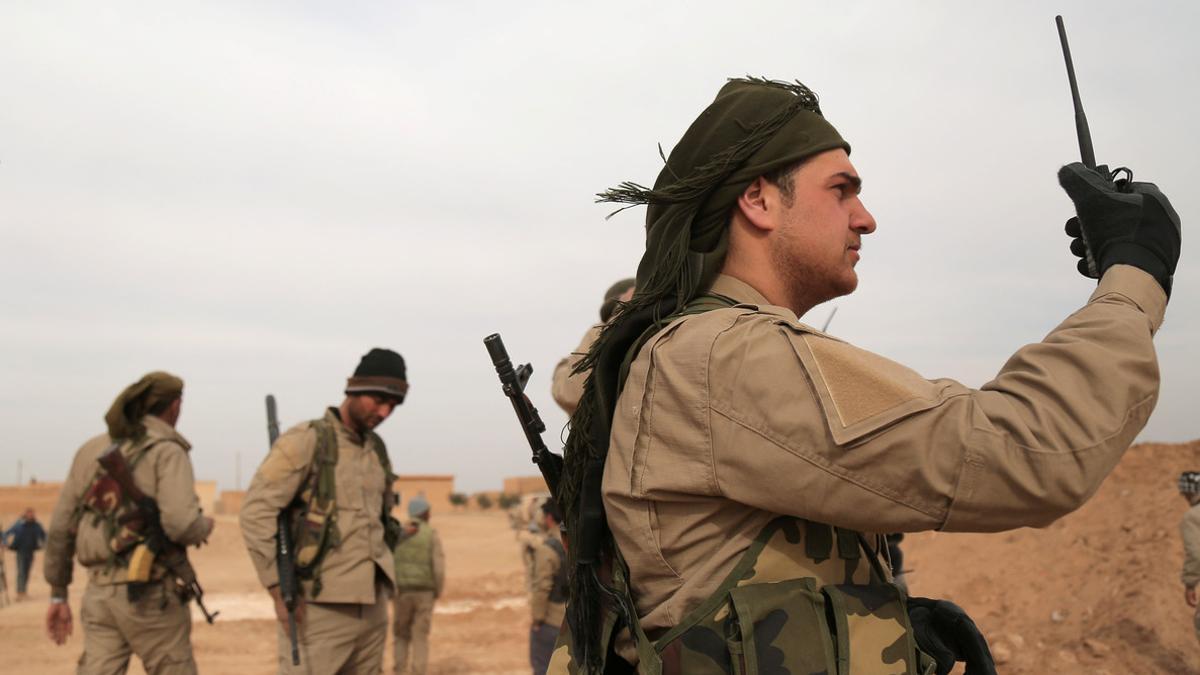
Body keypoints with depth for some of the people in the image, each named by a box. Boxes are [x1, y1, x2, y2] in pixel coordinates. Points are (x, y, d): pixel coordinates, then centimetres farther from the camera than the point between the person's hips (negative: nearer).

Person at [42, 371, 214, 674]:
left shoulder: (92, 450, 12)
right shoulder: (168, 452, -7)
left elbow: (61, 527, 12)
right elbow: (181, 524, -21)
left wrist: (58, 595, 18)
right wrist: (204, 526, 3)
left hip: (100, 593, 5)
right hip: (150, 594, -5)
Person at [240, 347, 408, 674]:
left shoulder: (377, 449, 13)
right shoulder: (306, 440, -9)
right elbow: (255, 513, -15)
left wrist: (382, 581, 15)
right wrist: (280, 591, -16)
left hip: (372, 607, 7)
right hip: (319, 608, -7)